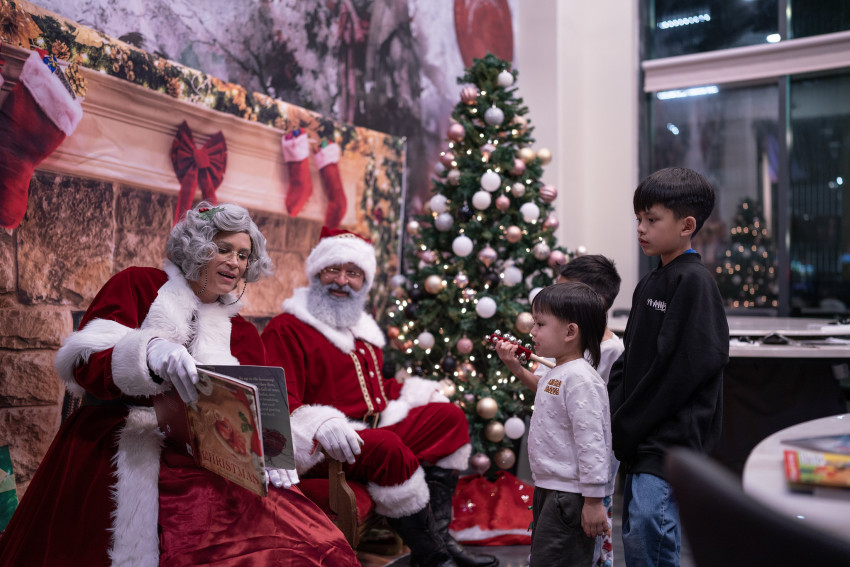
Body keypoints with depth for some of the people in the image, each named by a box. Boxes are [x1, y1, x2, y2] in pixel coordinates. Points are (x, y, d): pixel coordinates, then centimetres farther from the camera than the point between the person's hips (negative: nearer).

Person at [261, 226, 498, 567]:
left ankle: (437, 533, -10)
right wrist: (320, 425, -34)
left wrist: (423, 395, 19)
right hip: (323, 449, -9)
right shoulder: (286, 330, -6)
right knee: (388, 447, -36)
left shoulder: (361, 329, 23)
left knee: (450, 416, 3)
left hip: (375, 428, 9)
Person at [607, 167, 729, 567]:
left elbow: (687, 365, -18)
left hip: (672, 438, -9)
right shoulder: (648, 284, 16)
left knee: (648, 525, -16)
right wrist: (614, 419, 4)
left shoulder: (694, 280, -11)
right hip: (639, 439, 9)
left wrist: (628, 425, -14)